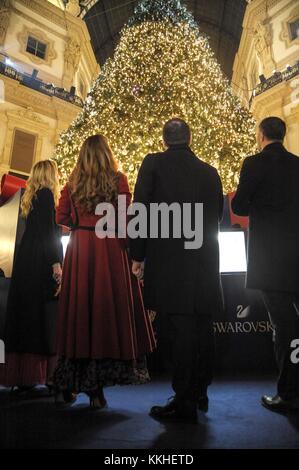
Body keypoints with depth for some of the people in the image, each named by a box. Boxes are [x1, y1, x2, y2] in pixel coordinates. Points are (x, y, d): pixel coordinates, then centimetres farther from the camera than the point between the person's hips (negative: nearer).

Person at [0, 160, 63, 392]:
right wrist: (56, 263, -20)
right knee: (41, 316, -6)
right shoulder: (46, 194, -8)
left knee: (24, 314, 9)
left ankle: (21, 375, 15)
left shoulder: (33, 196, 19)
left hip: (26, 264, 9)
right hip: (40, 264, -9)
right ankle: (34, 374, -3)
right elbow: (48, 231, -17)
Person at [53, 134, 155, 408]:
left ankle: (66, 385, 17)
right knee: (107, 306, 2)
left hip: (79, 248, 4)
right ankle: (95, 387, 5)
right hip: (109, 247, -3)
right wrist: (131, 249, 0)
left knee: (78, 307, 9)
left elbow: (62, 218, 6)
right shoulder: (118, 179, 1)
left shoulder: (73, 183, 10)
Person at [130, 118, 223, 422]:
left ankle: (184, 402, 6)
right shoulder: (209, 171, 11)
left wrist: (137, 255, -1)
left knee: (181, 328, -3)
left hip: (169, 260, -5)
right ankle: (200, 394, 30)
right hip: (205, 260, 5)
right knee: (202, 326, 14)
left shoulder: (153, 163, -1)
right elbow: (217, 215, 16)